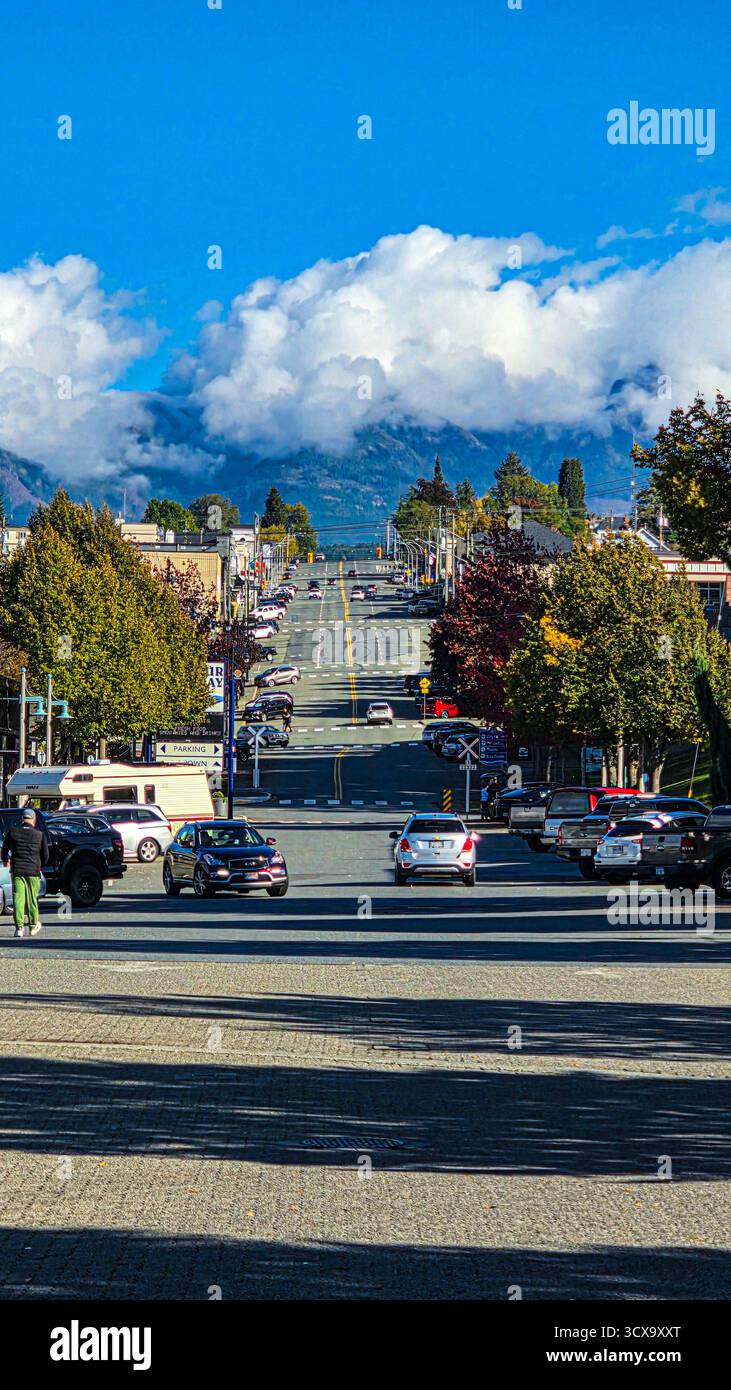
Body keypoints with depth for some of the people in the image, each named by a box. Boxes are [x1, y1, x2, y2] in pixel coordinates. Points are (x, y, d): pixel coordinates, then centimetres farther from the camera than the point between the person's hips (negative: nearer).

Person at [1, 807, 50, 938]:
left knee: (18, 898, 0)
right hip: (33, 870, 0)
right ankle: (33, 926, 20)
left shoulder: (12, 832, -2)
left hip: (17, 869, 0)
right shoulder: (40, 834, -3)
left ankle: (19, 927, -7)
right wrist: (41, 865, 25)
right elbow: (45, 855, 4)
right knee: (32, 898, 10)